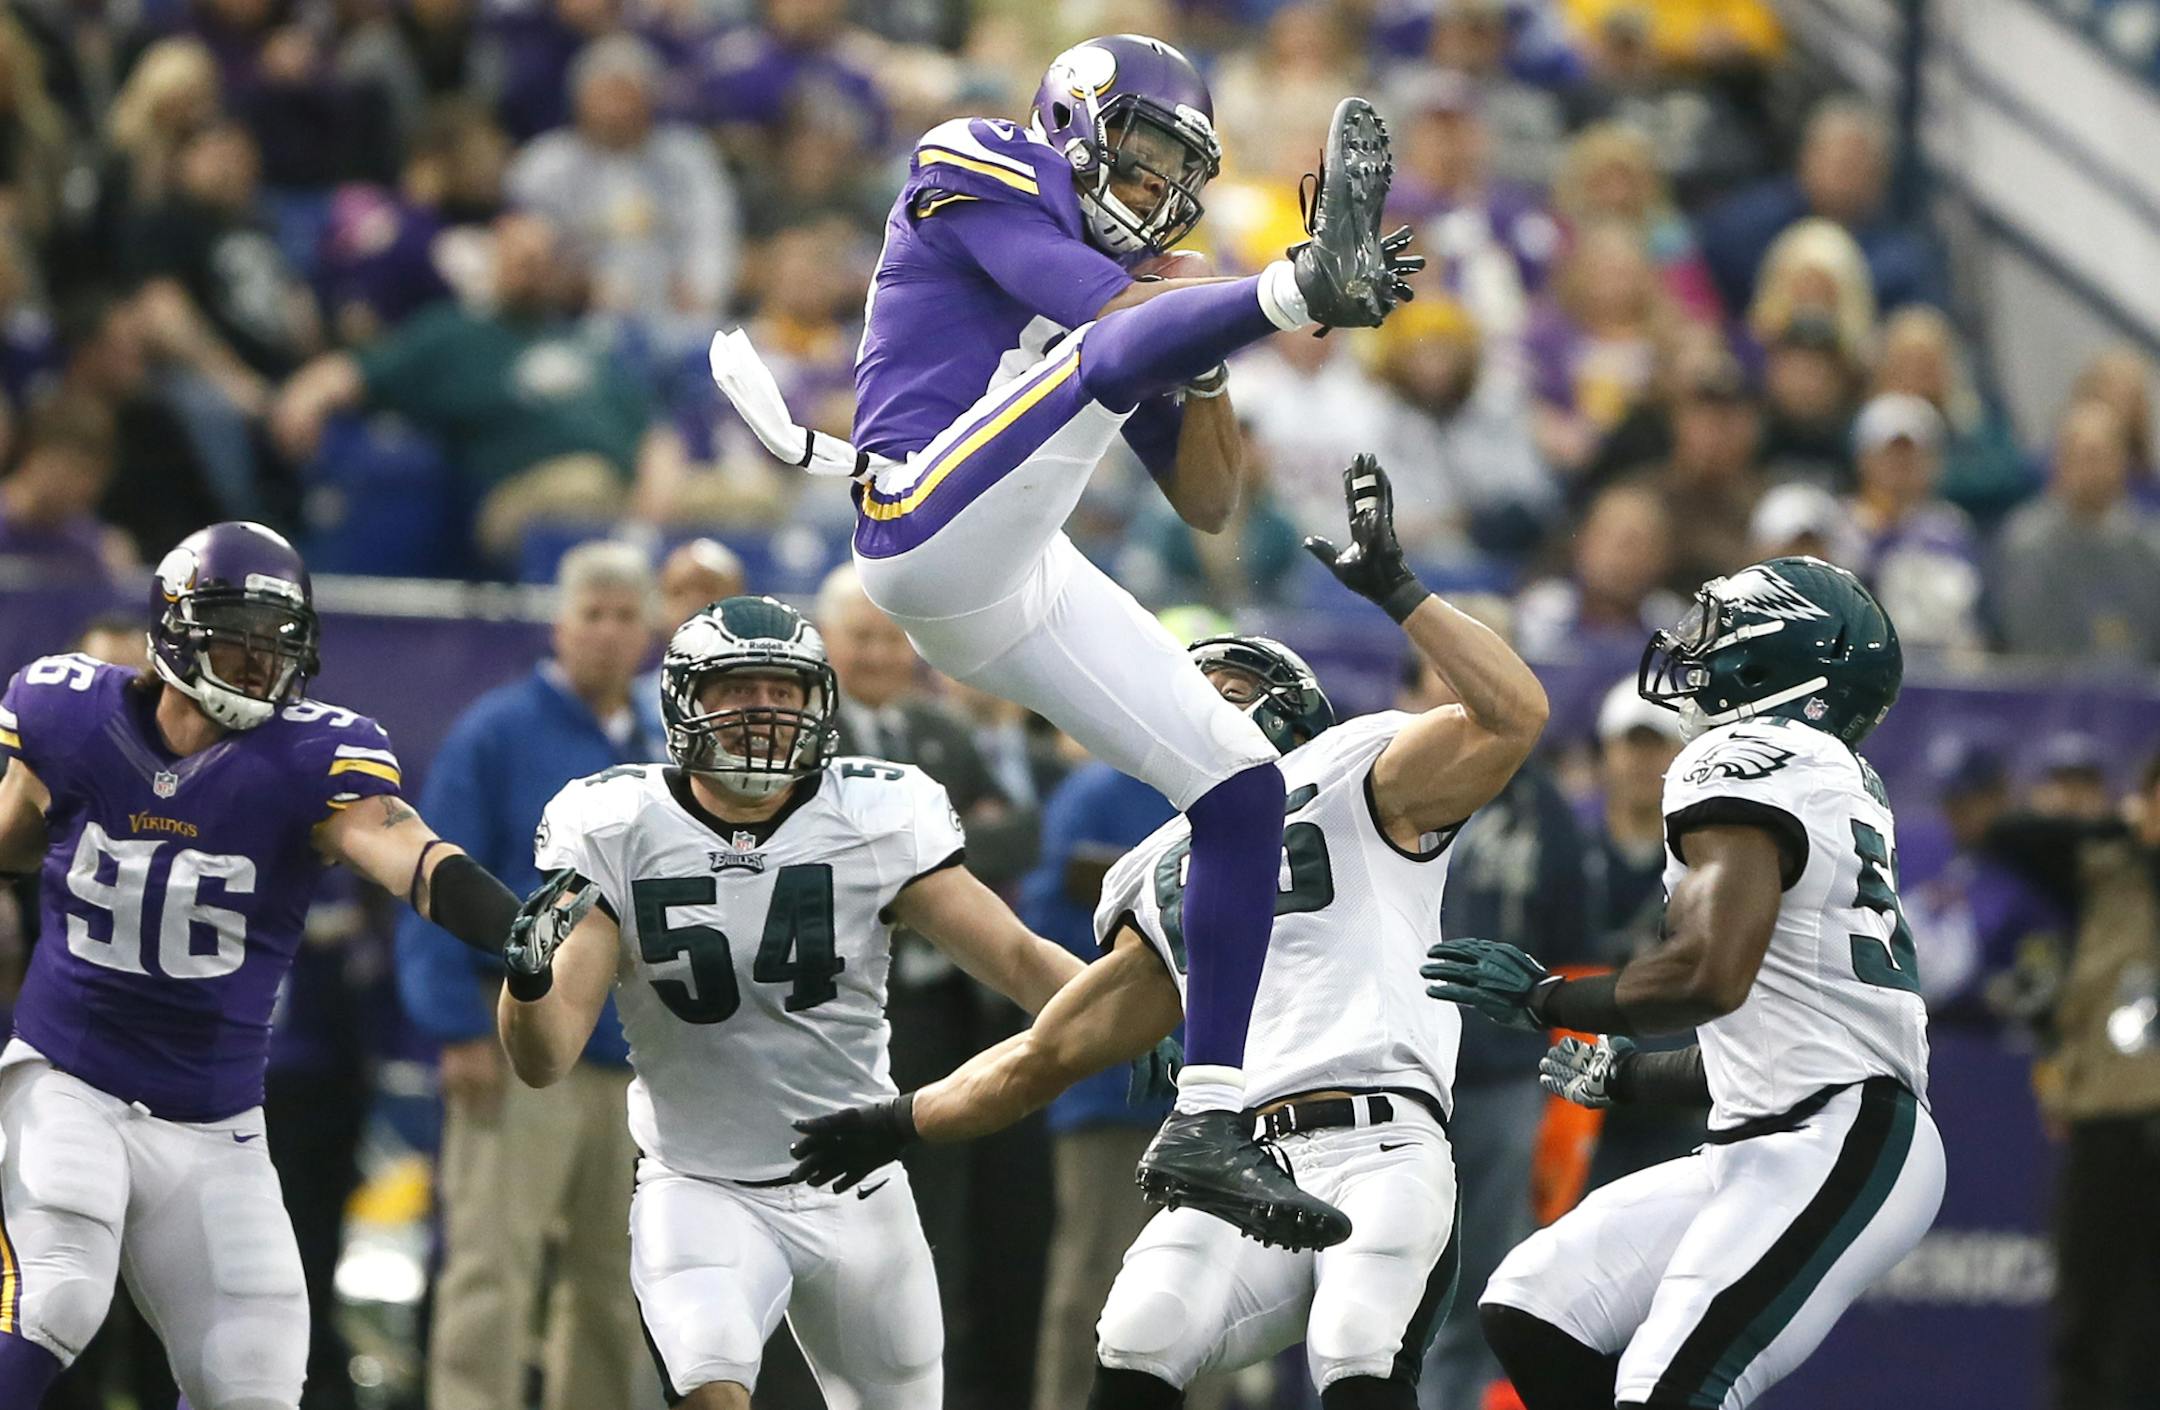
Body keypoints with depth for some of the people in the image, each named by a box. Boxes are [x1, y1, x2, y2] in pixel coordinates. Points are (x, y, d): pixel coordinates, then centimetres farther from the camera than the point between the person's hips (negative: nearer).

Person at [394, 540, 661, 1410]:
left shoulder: (658, 758, 14)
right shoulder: (497, 735, -4)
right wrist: (460, 1030, -15)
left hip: (631, 1059, 6)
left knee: (612, 1284, 10)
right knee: (491, 1271, -12)